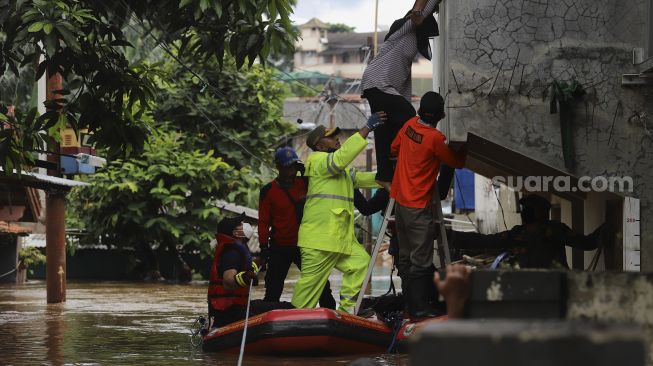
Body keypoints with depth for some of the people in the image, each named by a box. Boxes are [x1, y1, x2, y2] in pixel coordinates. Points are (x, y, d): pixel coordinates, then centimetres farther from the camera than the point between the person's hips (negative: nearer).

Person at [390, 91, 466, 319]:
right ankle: (419, 310, -2)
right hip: (419, 208, -8)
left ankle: (411, 306, 20)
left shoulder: (410, 125, 1)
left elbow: (394, 148, 17)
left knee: (405, 258, 13)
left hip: (400, 203, 8)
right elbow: (457, 162, -8)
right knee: (421, 262, -3)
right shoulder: (435, 138, -20)